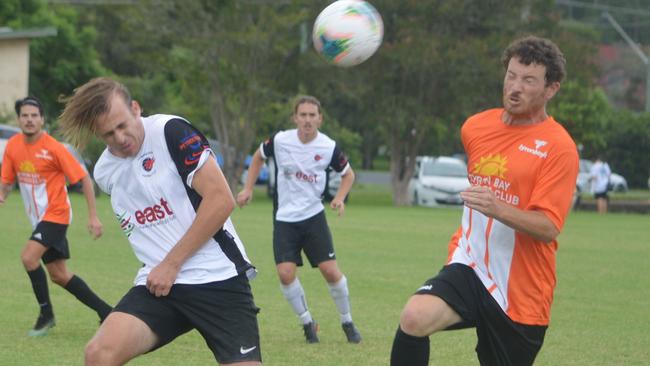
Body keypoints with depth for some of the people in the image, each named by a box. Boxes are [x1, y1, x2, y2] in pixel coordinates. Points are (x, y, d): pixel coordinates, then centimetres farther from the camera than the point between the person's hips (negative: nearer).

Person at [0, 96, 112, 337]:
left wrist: (93, 216, -16)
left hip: (55, 214, -7)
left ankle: (46, 315, -7)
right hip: (38, 217, 7)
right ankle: (105, 312, 20)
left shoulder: (53, 148, -17)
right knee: (59, 275, 8)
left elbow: (84, 178, -12)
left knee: (28, 257, -23)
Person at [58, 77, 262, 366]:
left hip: (217, 278, -4)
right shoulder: (104, 172, 10)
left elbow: (221, 199, -14)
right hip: (158, 284, 4)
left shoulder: (171, 131, -9)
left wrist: (172, 264, -11)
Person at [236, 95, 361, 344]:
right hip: (284, 219, 0)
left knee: (331, 271, -7)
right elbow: (258, 157, 12)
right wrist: (248, 189, 6)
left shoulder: (328, 147, -9)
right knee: (285, 274, -13)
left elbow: (348, 174, 8)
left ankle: (347, 322, 15)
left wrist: (339, 198, -9)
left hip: (313, 216, 0)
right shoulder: (280, 141, -10)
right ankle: (307, 322, 9)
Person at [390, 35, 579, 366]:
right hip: (469, 267, 3)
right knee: (413, 319, -26)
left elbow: (549, 228, -20)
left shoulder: (559, 148, -11)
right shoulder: (475, 127, 6)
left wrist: (498, 209, -35)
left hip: (521, 295, -3)